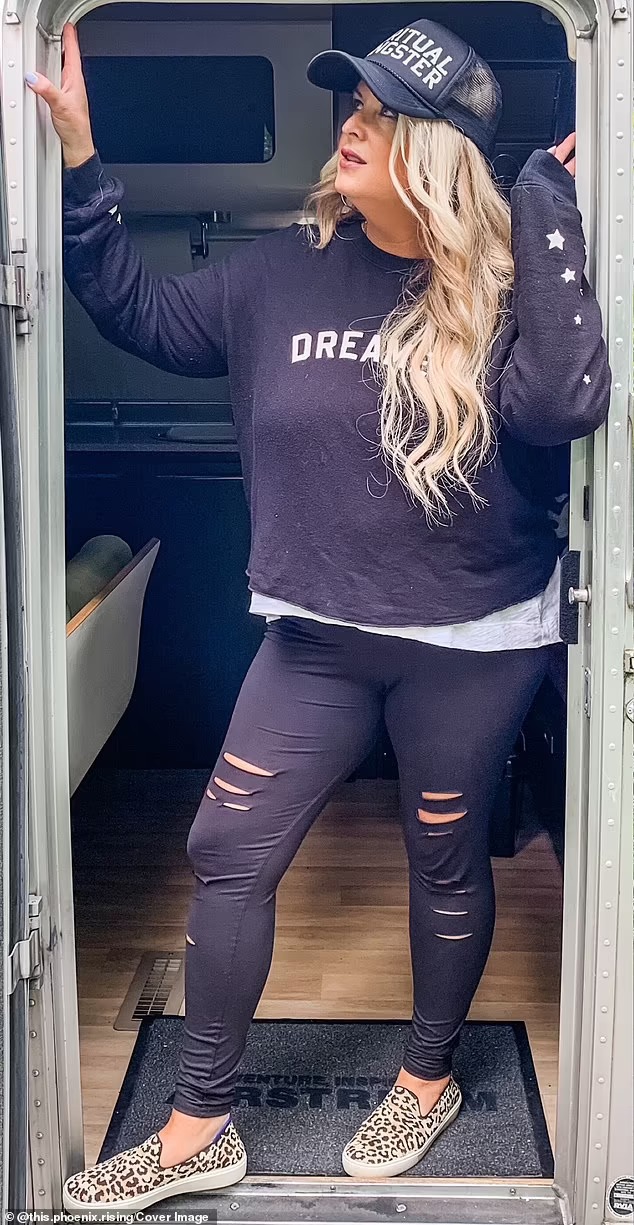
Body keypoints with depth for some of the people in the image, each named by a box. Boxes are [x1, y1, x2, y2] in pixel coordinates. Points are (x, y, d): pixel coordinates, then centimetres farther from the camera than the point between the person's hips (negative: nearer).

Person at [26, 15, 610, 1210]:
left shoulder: (500, 290, -9)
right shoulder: (284, 272, 1)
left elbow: (560, 404, -28)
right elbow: (143, 314, 8)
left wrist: (547, 214, -23)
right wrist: (80, 162, 1)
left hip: (470, 645, -3)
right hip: (318, 635, 4)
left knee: (446, 864, 13)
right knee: (227, 854, 3)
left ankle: (429, 1078, 40)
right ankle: (200, 1127, 20)